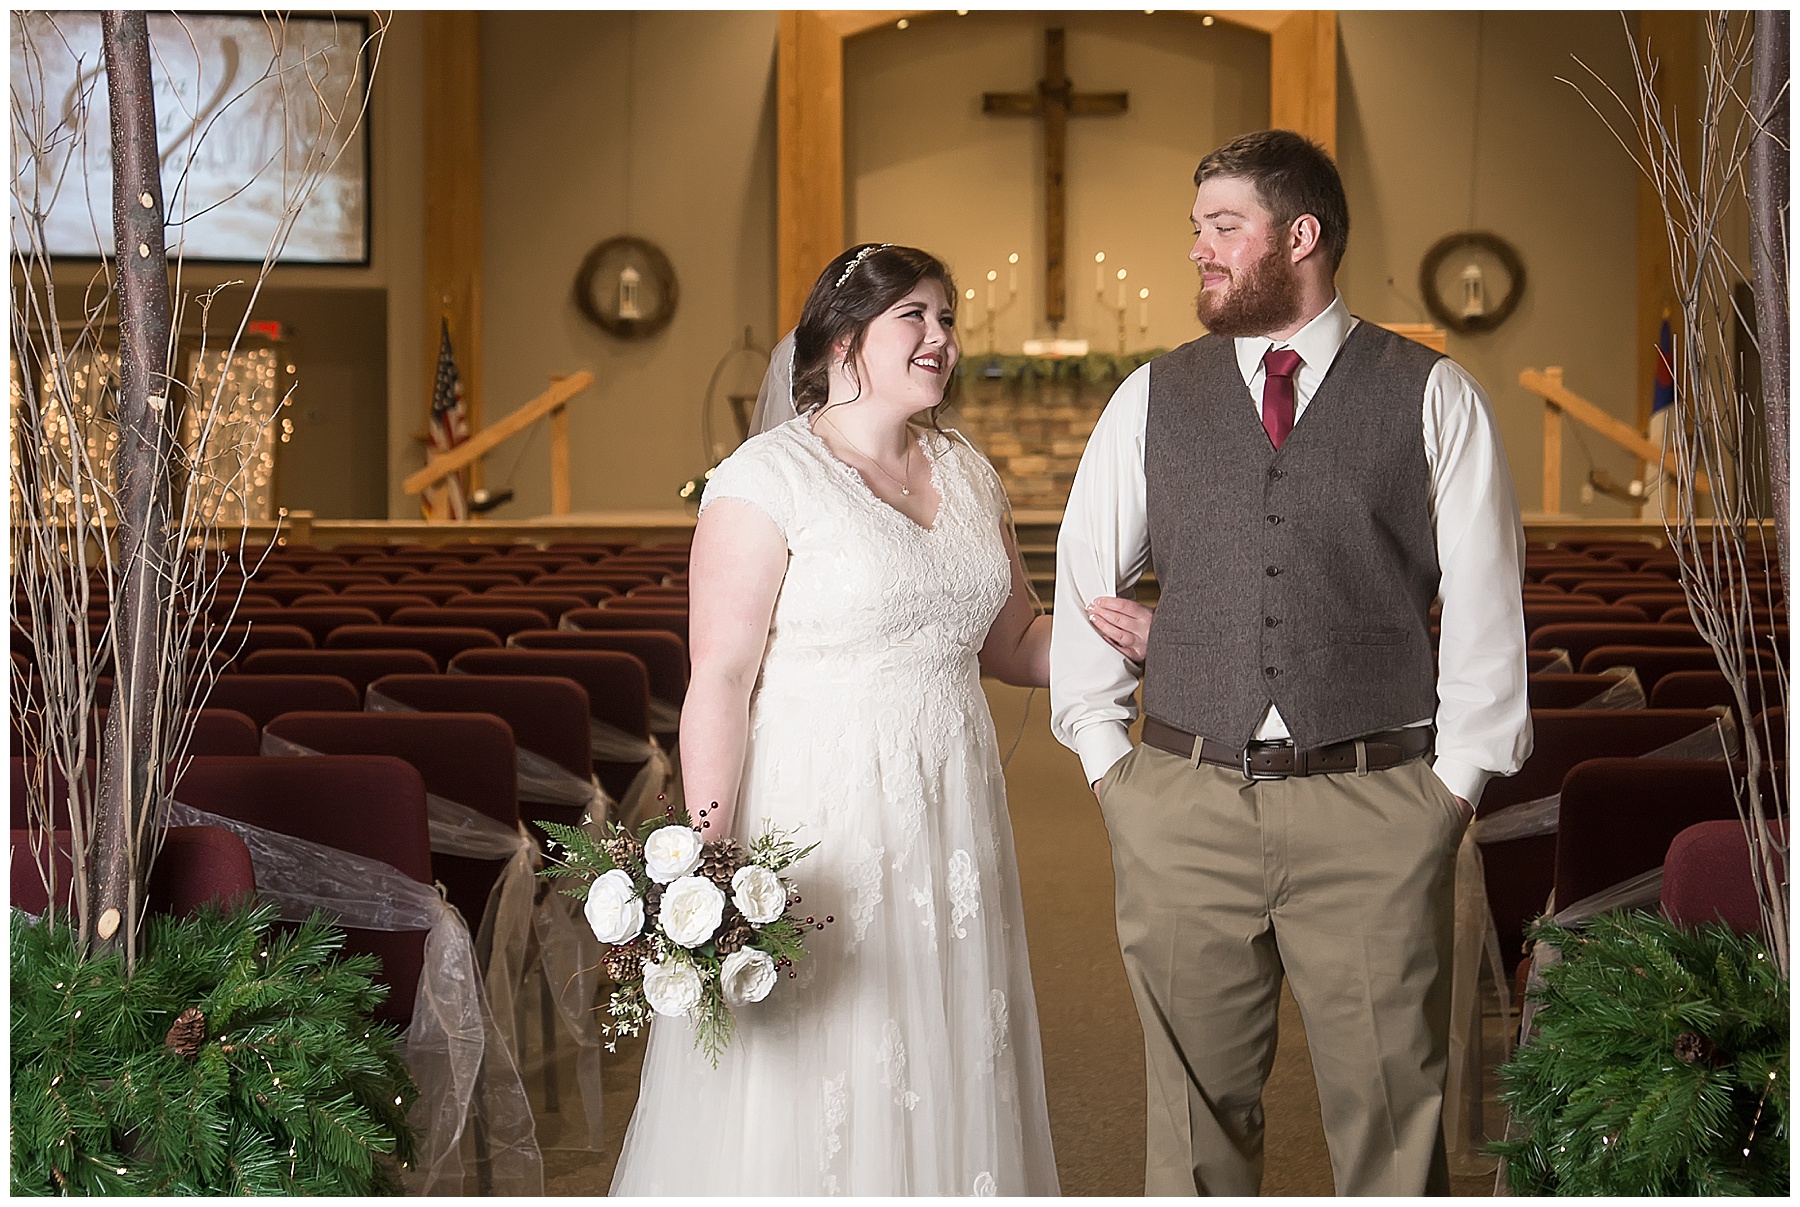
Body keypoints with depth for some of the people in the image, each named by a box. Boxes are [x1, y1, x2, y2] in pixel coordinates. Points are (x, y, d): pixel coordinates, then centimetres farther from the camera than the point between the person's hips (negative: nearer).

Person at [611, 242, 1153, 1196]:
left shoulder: (966, 474, 12)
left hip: (948, 821, 6)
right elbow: (720, 677, -13)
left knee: (948, 1076, 11)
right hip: (816, 822, -6)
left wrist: (1119, 639, -1)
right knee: (806, 1095, 1)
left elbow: (1012, 643, 19)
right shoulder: (768, 477, -9)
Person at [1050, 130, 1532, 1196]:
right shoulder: (1152, 399, 9)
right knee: (1197, 1111, 10)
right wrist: (1107, 757, 6)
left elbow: (1486, 604, 3)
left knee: (1394, 1118, 4)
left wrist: (1457, 780, -1)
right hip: (1182, 810, 2)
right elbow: (1083, 580, 13)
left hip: (1378, 811, -2)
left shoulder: (1435, 397, 3)